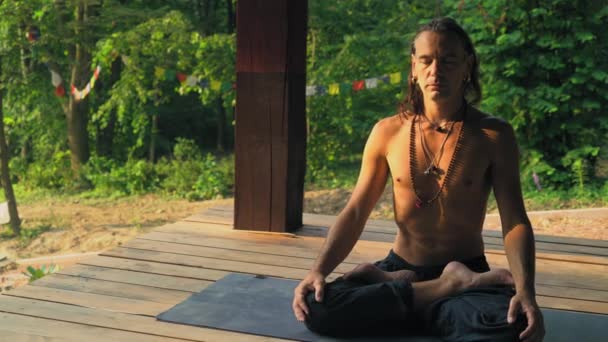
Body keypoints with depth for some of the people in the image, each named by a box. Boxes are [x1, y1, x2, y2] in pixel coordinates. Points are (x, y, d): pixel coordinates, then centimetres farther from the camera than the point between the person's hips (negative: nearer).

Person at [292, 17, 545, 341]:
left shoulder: (494, 135, -5)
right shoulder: (387, 132, 2)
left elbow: (515, 221, -10)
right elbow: (355, 212, 2)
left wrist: (525, 291, -29)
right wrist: (318, 270, -15)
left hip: (468, 274, -2)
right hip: (402, 266, 3)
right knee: (317, 307, -25)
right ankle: (448, 287, -14)